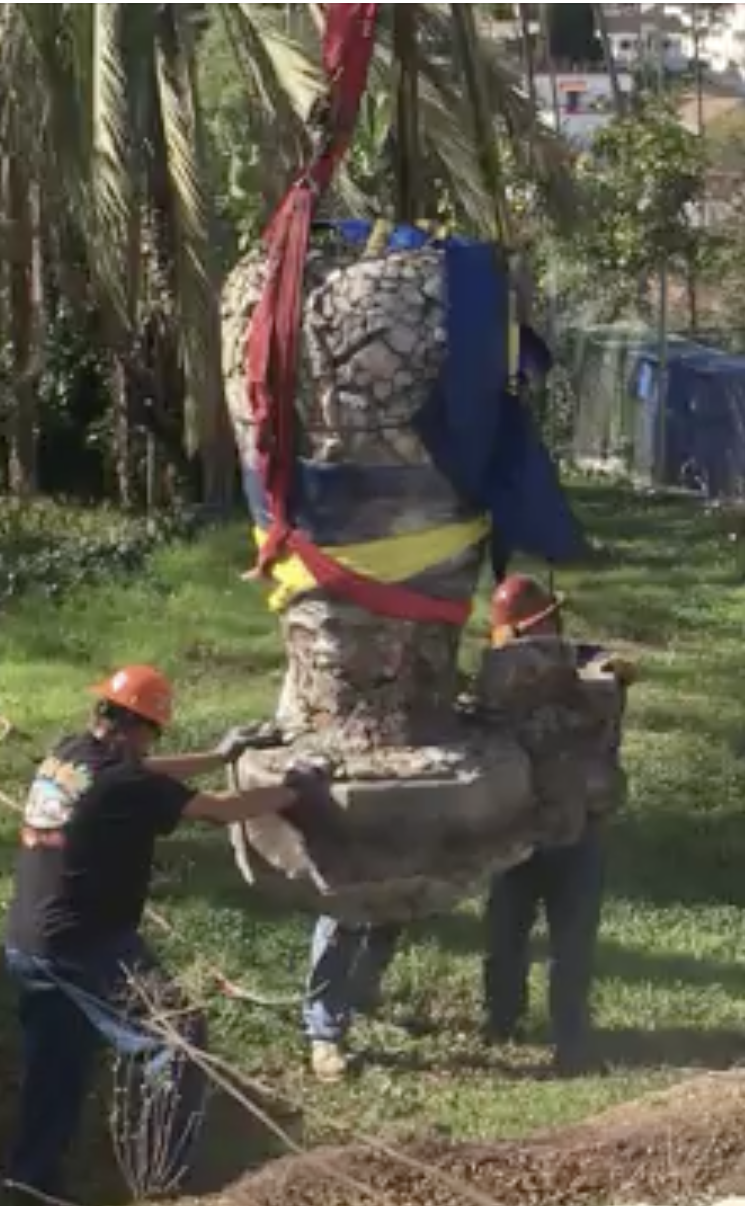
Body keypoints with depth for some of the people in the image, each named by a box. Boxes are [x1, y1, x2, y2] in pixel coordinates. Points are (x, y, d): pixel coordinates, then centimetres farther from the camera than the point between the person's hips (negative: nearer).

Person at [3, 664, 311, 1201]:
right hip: (83, 946, -9)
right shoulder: (122, 782, -17)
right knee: (175, 1042, -1)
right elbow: (222, 810, -11)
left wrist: (220, 756, 31)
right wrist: (292, 792, 4)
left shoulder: (67, 755, 6)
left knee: (55, 1072, 20)